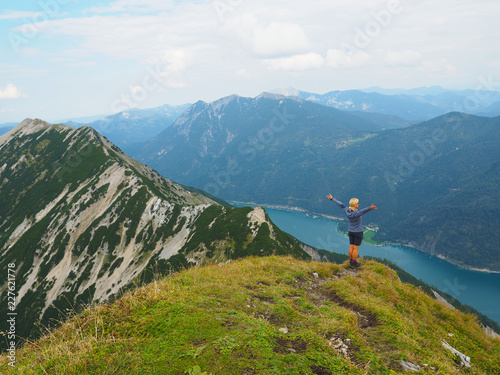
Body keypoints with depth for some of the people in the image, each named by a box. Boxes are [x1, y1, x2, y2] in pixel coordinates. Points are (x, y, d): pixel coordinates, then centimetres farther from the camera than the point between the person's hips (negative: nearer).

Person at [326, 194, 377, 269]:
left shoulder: (347, 210, -13)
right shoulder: (356, 214, -32)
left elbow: (340, 204, -1)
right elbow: (363, 211, -52)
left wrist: (332, 198, 10)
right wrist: (370, 208, -71)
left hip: (351, 231, 6)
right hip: (358, 232, -6)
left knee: (351, 247, 16)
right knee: (356, 248, 8)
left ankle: (351, 262, 28)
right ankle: (354, 264, 21)